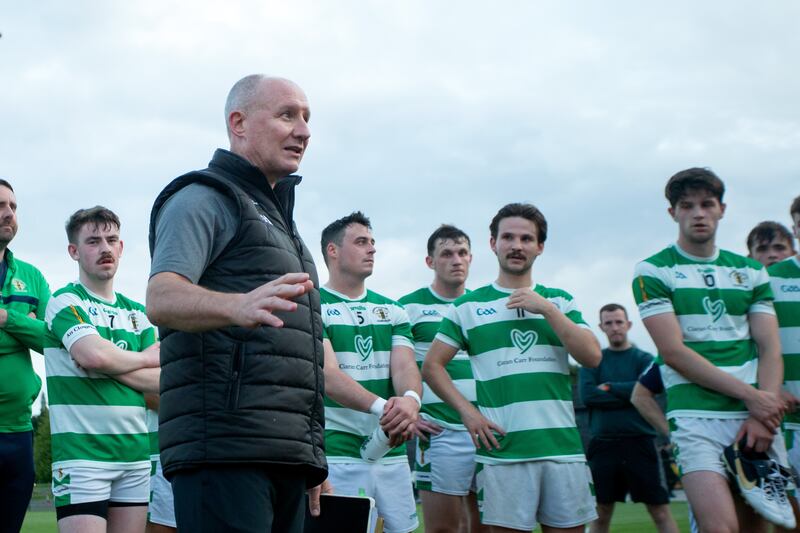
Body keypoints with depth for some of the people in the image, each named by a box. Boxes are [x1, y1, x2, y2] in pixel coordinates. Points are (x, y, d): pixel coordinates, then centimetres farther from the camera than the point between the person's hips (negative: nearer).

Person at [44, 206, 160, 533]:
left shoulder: (137, 313, 16)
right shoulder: (65, 301, 0)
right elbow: (94, 355, -20)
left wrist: (112, 364, -8)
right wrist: (143, 358, -1)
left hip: (136, 452, 6)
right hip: (82, 454, -5)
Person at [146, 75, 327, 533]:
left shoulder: (276, 217, 28)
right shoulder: (202, 198, 0)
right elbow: (162, 298, -18)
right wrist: (238, 305, -39)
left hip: (288, 453, 8)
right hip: (224, 449, -8)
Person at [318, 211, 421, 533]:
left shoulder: (392, 310, 14)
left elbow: (404, 366, 0)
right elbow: (328, 376, -16)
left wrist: (410, 398, -25)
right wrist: (381, 407, -32)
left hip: (393, 452, 5)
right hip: (338, 454, -5)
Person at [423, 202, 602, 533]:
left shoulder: (559, 301, 14)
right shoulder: (468, 306, 8)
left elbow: (592, 357, 2)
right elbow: (432, 365, 8)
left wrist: (547, 309, -5)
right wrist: (467, 411, -5)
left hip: (563, 447, 2)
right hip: (502, 450, -2)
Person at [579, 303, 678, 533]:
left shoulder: (644, 359, 7)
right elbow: (587, 395, -6)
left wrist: (609, 388, -5)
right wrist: (629, 395, -8)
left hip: (640, 443, -1)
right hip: (603, 444, 2)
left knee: (660, 512, -3)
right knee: (601, 514, 8)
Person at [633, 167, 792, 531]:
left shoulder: (751, 272, 16)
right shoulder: (653, 272, 3)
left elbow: (770, 348, 8)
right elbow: (673, 352, -7)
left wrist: (764, 415, -9)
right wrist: (750, 395, -12)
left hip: (758, 418, 4)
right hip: (696, 417, -4)